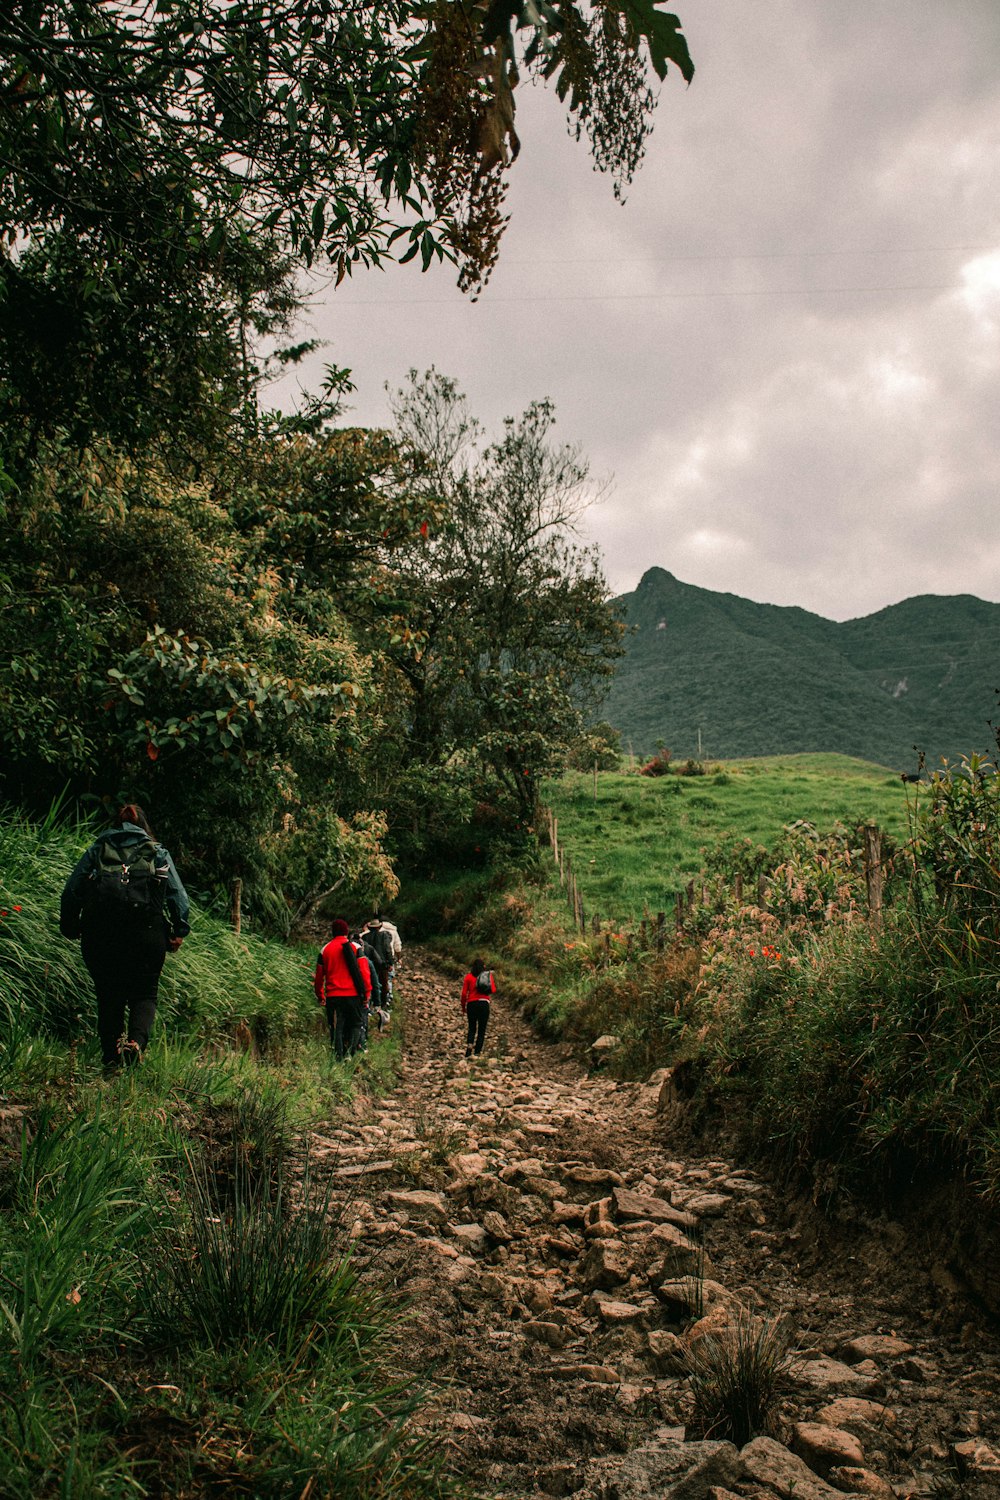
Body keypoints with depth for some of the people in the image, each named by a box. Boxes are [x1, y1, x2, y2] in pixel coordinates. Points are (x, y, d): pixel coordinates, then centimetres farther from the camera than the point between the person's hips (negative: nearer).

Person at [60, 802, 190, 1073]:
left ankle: (111, 1057, 11)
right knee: (144, 993, 8)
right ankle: (137, 1040, -17)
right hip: (146, 932, -1)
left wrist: (69, 927, 17)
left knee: (108, 996, 14)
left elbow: (70, 891, 10)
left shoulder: (96, 850, 17)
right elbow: (179, 896, 6)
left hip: (98, 933, 1)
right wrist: (179, 931, 10)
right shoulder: (158, 852, 15)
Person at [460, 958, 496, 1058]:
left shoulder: (468, 977, 3)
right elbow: (493, 991, 3)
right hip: (484, 1003, 0)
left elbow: (464, 993, 0)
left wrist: (463, 1007, 10)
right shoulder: (489, 975, 5)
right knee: (482, 1029, 7)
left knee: (472, 1028, 11)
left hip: (471, 1004, 0)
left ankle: (469, 1048, -10)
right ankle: (477, 1053, 1)